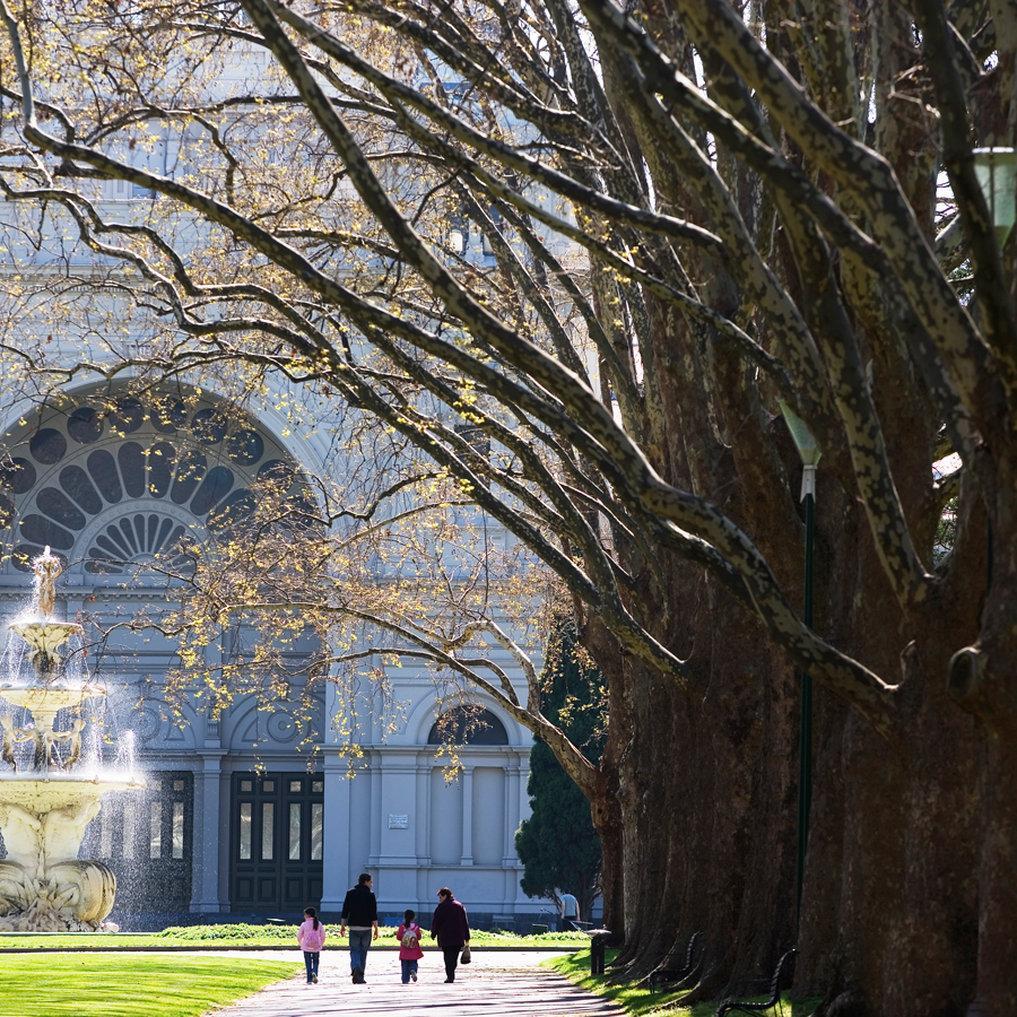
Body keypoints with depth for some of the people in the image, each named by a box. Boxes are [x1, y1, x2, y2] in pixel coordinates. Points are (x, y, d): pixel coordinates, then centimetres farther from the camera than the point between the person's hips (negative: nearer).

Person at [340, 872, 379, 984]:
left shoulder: (350, 893, 4)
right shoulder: (370, 894, -4)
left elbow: (345, 911, 5)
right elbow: (374, 913, -7)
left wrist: (343, 926, 11)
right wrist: (376, 928, -3)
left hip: (353, 926, 1)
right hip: (366, 927, -1)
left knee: (354, 950, 4)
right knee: (363, 951, 10)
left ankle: (355, 968, -23)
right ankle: (360, 976, 11)